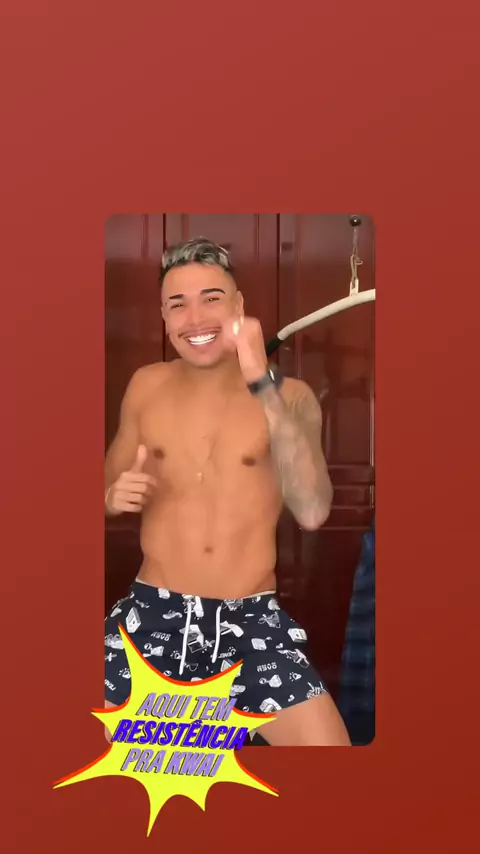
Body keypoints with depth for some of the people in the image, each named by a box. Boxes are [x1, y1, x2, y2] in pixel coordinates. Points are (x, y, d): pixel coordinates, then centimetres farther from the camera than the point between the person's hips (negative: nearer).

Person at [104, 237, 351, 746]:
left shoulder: (288, 396, -4)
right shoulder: (146, 386, 5)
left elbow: (312, 511, -21)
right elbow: (109, 484, 17)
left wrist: (262, 383, -26)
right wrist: (114, 496, -8)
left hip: (252, 619, -2)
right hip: (153, 613, 2)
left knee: (325, 741, -13)